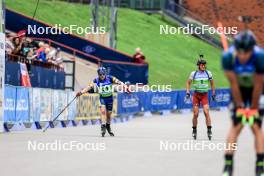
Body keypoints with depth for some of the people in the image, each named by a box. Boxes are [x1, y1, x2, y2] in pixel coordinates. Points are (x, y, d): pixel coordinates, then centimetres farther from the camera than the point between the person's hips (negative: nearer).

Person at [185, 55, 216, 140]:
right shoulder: (194, 73, -3)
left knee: (206, 112, -15)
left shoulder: (208, 73, 0)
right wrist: (187, 92, 0)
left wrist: (213, 94, 12)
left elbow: (212, 83, 13)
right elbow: (188, 82, 9)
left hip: (204, 95, 0)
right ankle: (194, 130, 16)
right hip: (196, 95, 0)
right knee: (196, 114, -1)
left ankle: (209, 130, -13)